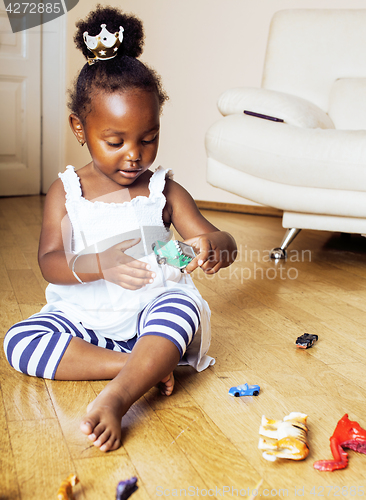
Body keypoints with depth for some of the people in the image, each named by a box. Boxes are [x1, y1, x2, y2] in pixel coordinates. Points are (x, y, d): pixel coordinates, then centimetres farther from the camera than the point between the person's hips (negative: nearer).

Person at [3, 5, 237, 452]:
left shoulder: (164, 191, 1)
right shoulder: (66, 192, 1)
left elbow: (226, 243, -3)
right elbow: (50, 262, -10)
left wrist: (213, 247, -31)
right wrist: (100, 264, -32)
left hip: (151, 312, -1)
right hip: (83, 317, 2)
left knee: (182, 305, -33)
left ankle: (116, 397, -44)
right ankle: (148, 366, -26)